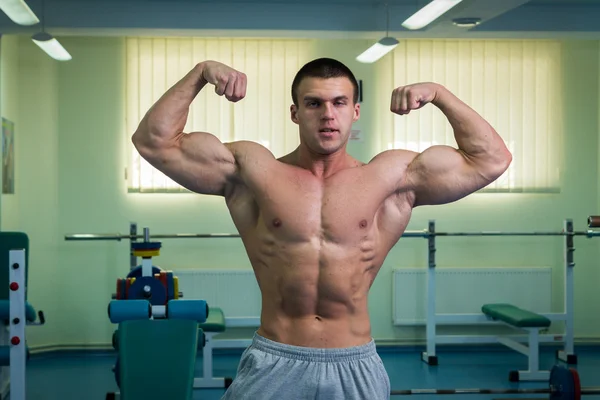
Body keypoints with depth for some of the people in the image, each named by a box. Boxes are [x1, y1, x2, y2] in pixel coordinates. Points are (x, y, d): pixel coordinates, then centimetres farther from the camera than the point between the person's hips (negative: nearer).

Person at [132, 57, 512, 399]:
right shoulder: (252, 170, 2)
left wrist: (438, 94, -1)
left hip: (355, 368, 1)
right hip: (273, 364, 0)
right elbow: (154, 142, 2)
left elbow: (491, 159, 3)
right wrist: (200, 73, -3)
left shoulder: (392, 176, 3)